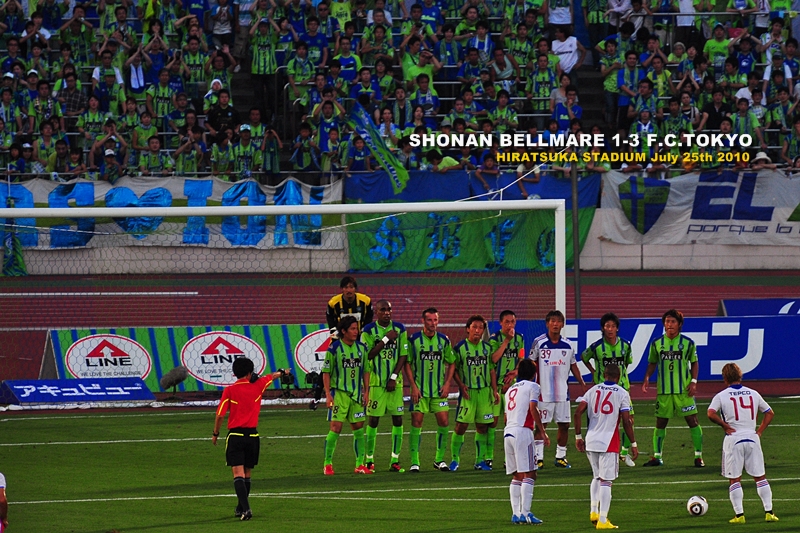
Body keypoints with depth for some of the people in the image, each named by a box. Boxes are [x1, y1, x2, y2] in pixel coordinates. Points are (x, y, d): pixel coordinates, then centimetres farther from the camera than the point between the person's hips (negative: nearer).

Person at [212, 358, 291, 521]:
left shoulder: (229, 390, -5)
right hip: (252, 436, 3)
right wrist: (282, 373, 47)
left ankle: (245, 508, -24)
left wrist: (215, 434, 9)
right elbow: (272, 376, 26)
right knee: (246, 475, 16)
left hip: (235, 436, -3)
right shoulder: (257, 386, 3)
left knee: (238, 474, -9)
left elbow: (220, 415, -6)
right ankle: (241, 508, 27)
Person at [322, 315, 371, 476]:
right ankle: (327, 464, 0)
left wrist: (366, 392, 8)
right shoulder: (334, 348, -7)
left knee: (359, 429, 6)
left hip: (356, 394, 5)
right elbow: (326, 372, -4)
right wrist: (328, 394, -9)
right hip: (339, 393, -5)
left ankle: (360, 464, 12)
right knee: (336, 427, -8)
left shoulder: (362, 348, 7)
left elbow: (365, 371, 14)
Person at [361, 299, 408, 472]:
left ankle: (395, 460, 6)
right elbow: (367, 355, -10)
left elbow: (403, 355, 3)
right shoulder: (369, 331, -3)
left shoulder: (400, 329, 4)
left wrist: (394, 377, -7)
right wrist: (386, 339, -15)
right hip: (376, 381, -2)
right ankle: (370, 460, 6)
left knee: (398, 420, 0)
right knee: (373, 420, -1)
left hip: (395, 382, 3)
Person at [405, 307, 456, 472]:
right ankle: (414, 461, 1)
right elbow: (407, 364, -1)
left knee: (444, 422, -2)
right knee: (416, 422, -4)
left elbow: (451, 363, 12)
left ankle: (440, 459, 12)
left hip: (439, 390, 3)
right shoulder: (414, 340, -4)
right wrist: (413, 386, -9)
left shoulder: (444, 340, 4)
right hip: (419, 390, -3)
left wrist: (447, 384, 1)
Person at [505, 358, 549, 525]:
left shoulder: (510, 389, 23)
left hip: (508, 432, 7)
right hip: (522, 431, -7)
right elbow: (533, 409, -9)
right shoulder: (532, 387, 3)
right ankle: (525, 513, -16)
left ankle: (515, 513, 6)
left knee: (517, 476, 10)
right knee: (529, 474, -7)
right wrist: (543, 432, -8)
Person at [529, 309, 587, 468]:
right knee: (541, 425, -2)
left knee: (564, 425, 5)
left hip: (563, 392, 4)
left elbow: (573, 366, 14)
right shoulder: (539, 342, -4)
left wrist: (583, 384, 9)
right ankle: (538, 457, 2)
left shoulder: (567, 345, 6)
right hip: (544, 392, -4)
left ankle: (561, 457, 15)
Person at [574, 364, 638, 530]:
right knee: (606, 481, -2)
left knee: (597, 477, 24)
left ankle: (594, 511, 17)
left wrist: (578, 437, 8)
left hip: (590, 442, 4)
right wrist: (633, 444, 0)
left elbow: (578, 412, 0)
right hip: (609, 442, -4)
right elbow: (626, 422, -8)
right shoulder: (622, 394, -2)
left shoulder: (593, 390, 8)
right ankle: (602, 520, -4)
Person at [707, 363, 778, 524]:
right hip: (752, 438, 3)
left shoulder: (721, 396, -2)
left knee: (735, 479, 5)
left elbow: (711, 413, -18)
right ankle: (769, 512, 3)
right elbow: (770, 413, 14)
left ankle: (739, 514, -1)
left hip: (733, 438, -3)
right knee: (760, 477, 9)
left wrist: (725, 426, -6)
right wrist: (759, 431, 12)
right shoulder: (753, 394, 9)